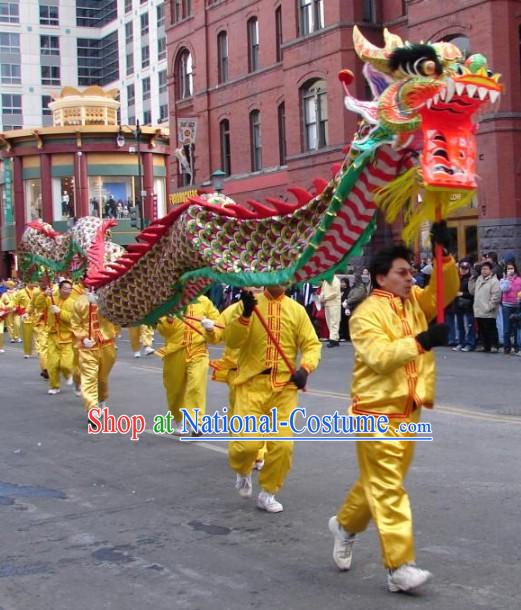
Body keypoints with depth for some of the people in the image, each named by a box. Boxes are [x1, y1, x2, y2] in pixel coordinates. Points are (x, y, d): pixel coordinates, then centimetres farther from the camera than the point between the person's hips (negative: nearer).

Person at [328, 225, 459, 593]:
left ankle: (345, 525, 41)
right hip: (377, 412, -7)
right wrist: (421, 341, -33)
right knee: (387, 487, -7)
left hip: (408, 410, 7)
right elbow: (379, 356, -25)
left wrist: (444, 253, -17)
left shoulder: (415, 302, 9)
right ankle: (399, 568, -6)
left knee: (381, 481, 18)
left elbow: (447, 290, -4)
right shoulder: (367, 314, -12)